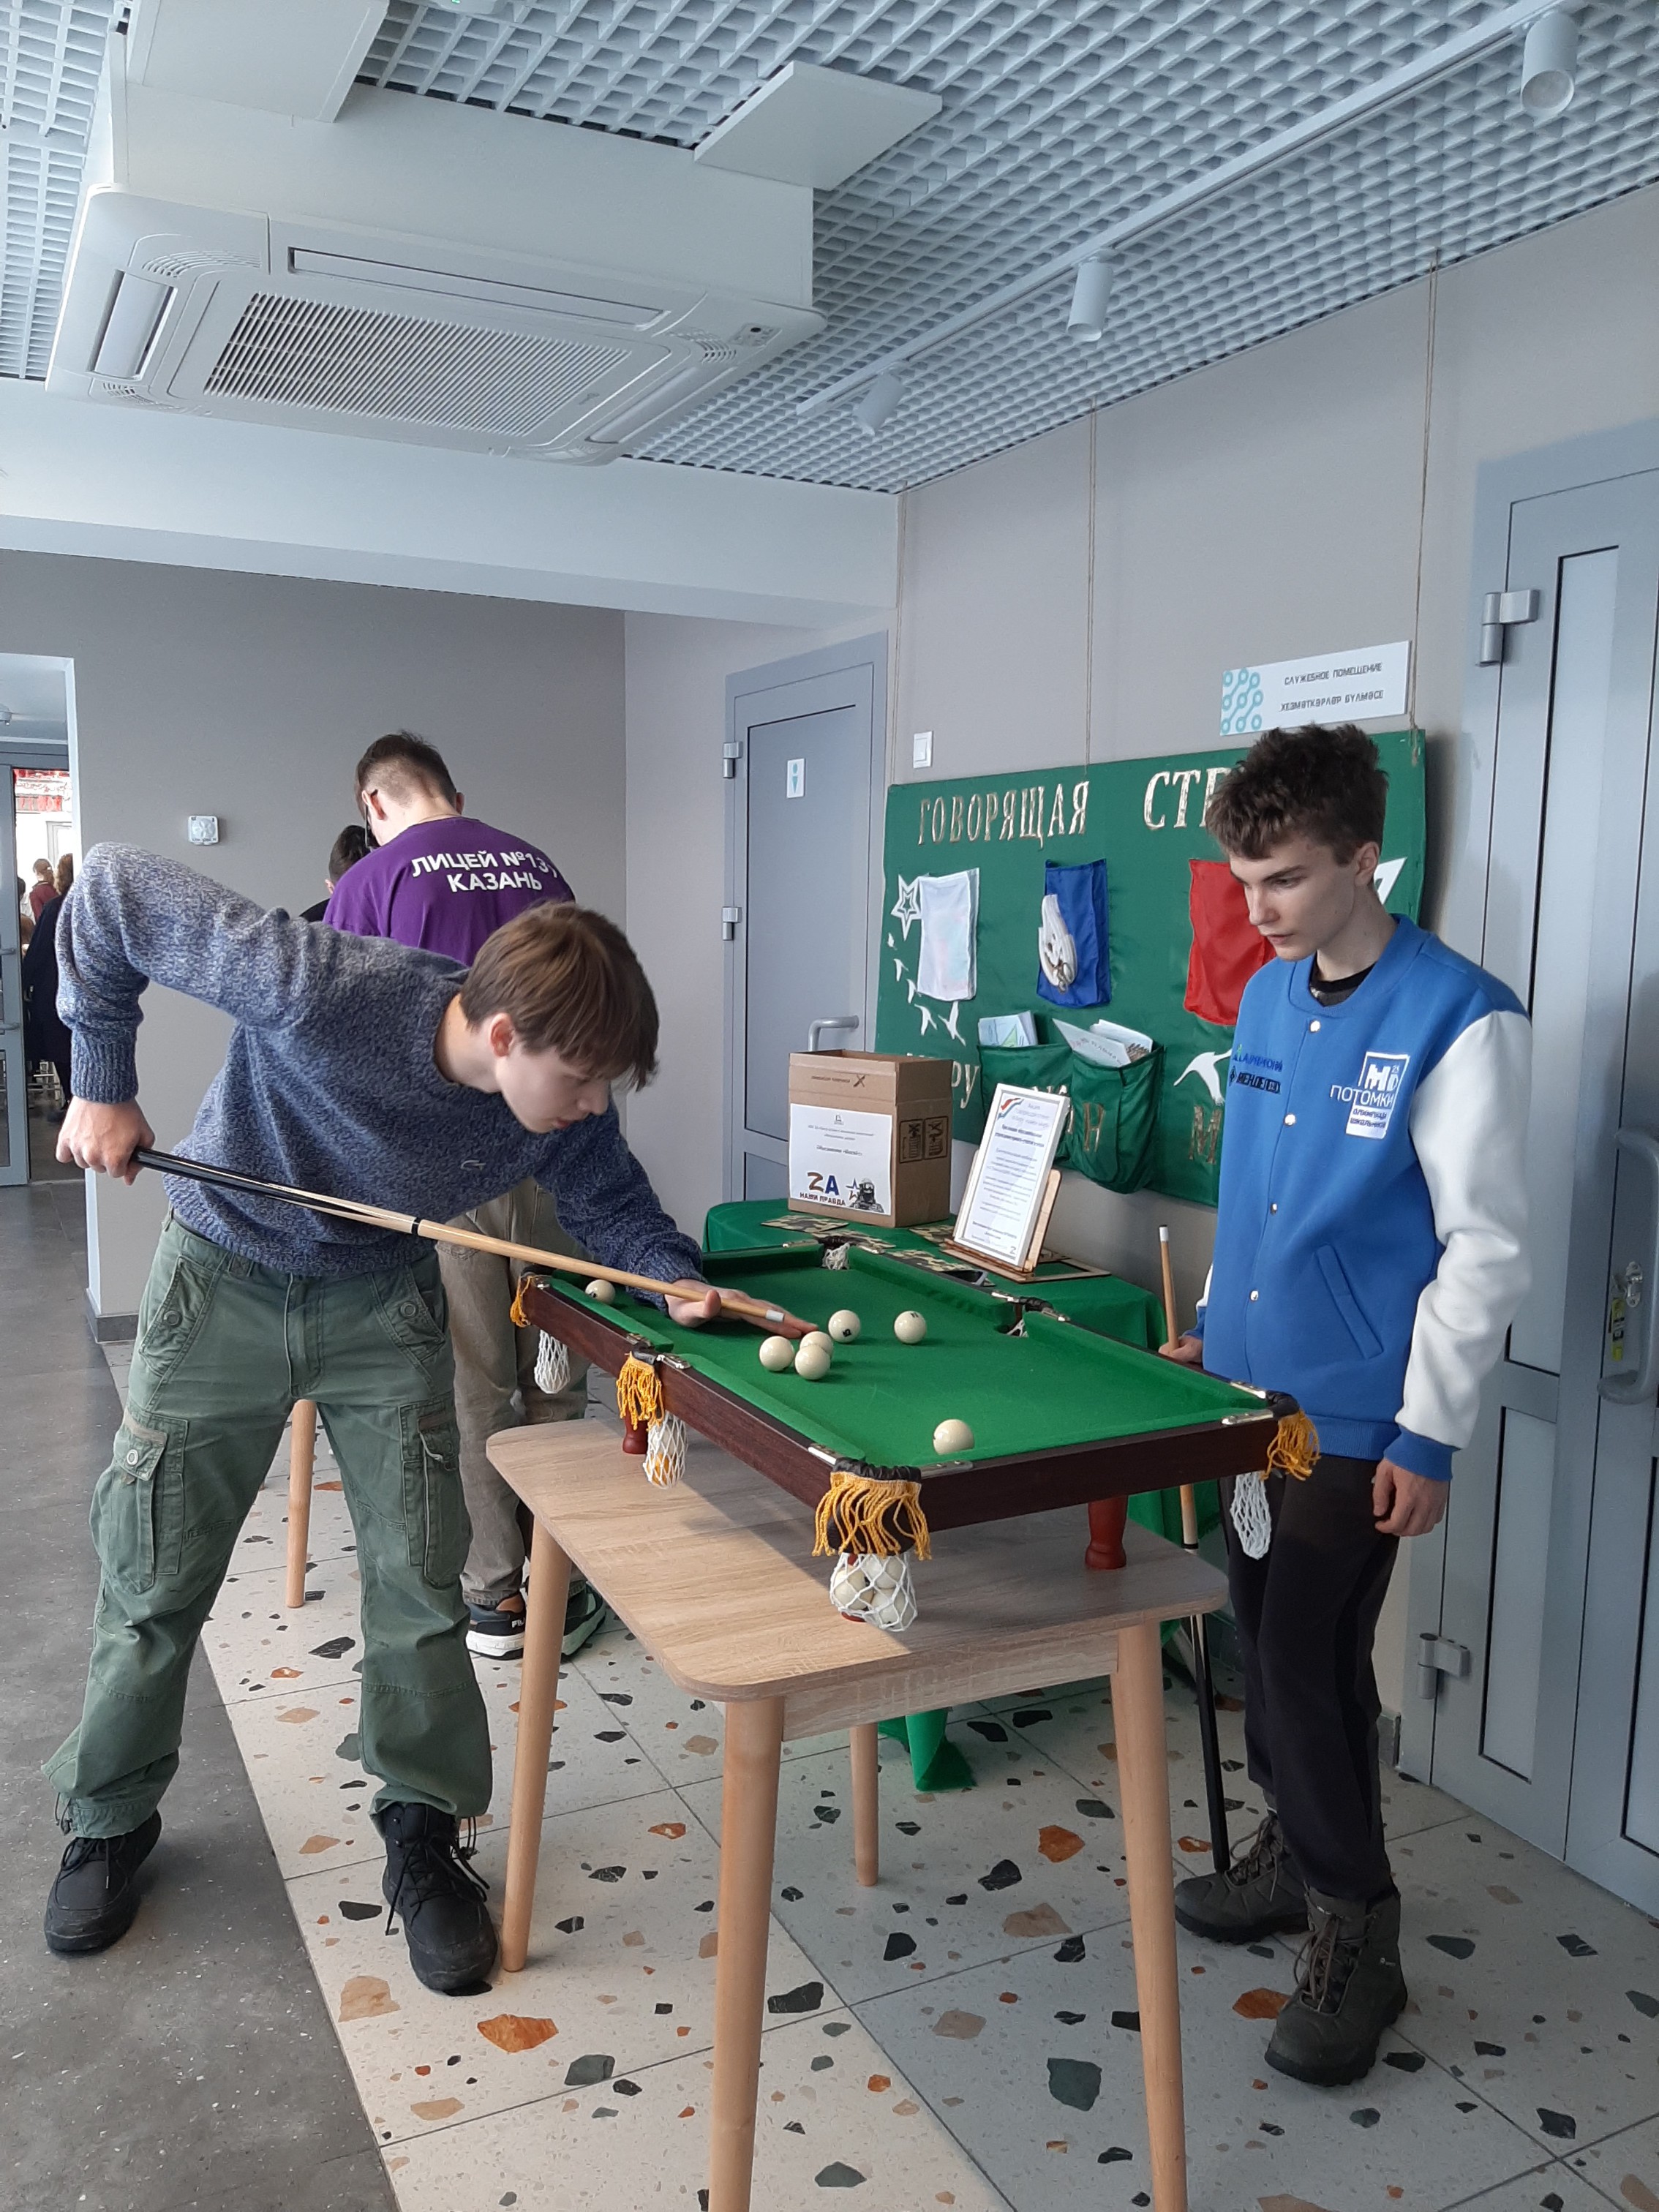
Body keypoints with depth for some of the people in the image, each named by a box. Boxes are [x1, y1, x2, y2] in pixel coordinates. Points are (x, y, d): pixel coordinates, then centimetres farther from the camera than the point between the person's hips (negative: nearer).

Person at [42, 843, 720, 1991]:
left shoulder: (569, 1108, -23)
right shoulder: (323, 989, -38)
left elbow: (613, 1199, -2)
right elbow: (115, 887, -26)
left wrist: (679, 1275, -22)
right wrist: (104, 1085, -20)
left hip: (382, 1297, 2)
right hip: (224, 1279, -2)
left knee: (420, 1578, -2)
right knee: (159, 1575, 8)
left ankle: (425, 1832, 18)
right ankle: (111, 1821, 33)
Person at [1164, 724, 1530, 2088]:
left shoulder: (1460, 1020, -17)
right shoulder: (1268, 996, 5)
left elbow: (1487, 1248, -16)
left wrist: (1428, 1437, -16)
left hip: (1357, 1418, -7)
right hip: (1249, 1388, 7)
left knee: (1311, 1664, -2)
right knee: (1269, 1641, 17)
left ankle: (1356, 1933, 18)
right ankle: (1295, 1851, 38)